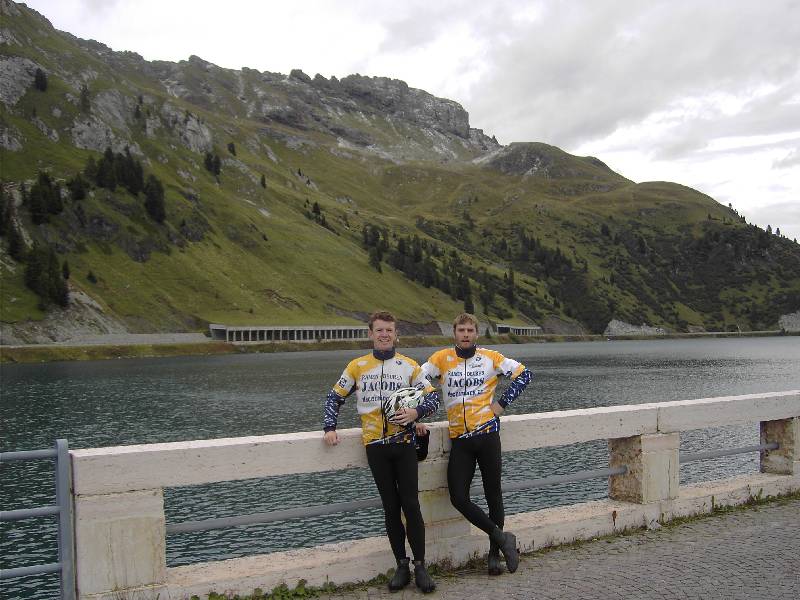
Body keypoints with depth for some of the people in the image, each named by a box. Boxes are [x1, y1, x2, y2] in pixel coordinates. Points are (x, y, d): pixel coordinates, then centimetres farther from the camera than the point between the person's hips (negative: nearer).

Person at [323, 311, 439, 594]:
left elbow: (432, 395, 6)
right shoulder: (357, 366, 6)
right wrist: (330, 428, 1)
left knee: (410, 504, -2)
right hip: (375, 444, 1)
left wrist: (416, 413, -13)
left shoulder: (409, 366, 3)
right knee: (390, 507, 7)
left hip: (404, 441, -1)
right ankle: (401, 565, 17)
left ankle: (420, 565, 9)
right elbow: (335, 396, 13)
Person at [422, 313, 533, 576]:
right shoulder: (441, 358, 4)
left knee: (493, 494, 5)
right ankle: (503, 538, 9)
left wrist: (502, 404, 2)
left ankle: (495, 553, 20)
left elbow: (523, 374, 9)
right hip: (459, 438, 1)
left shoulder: (490, 357, 3)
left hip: (487, 433, -1)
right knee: (458, 498, -8)